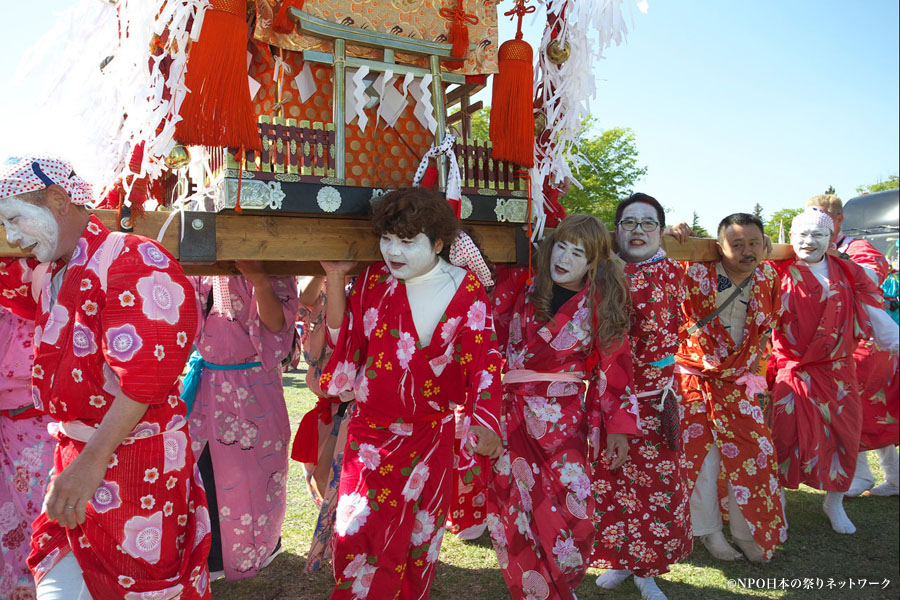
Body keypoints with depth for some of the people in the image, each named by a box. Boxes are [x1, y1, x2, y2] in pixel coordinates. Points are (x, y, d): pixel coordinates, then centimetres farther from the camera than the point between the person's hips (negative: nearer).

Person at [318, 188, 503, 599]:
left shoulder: (466, 291, -6)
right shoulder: (373, 281, 0)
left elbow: (484, 358, -11)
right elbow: (342, 340, 2)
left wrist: (484, 420, -24)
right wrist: (335, 278, -4)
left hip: (432, 437, -1)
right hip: (370, 433, 2)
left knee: (419, 537, 14)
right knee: (358, 536, 3)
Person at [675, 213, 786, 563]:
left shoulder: (768, 278, 0)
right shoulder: (694, 275, -16)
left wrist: (751, 362, 18)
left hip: (737, 381, 4)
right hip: (694, 378, -4)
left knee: (752, 452, 4)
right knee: (702, 454, 0)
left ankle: (746, 531, 23)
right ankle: (708, 530, 20)